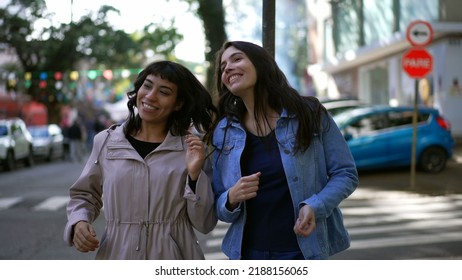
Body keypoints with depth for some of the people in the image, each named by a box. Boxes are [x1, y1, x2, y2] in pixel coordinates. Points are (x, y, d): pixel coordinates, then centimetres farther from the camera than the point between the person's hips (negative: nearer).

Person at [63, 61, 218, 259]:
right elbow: (84, 195, 14)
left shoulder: (192, 148, -3)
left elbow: (205, 224, -4)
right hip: (117, 258, 1)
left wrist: (195, 175, -16)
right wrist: (78, 222, -5)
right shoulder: (105, 142, 1)